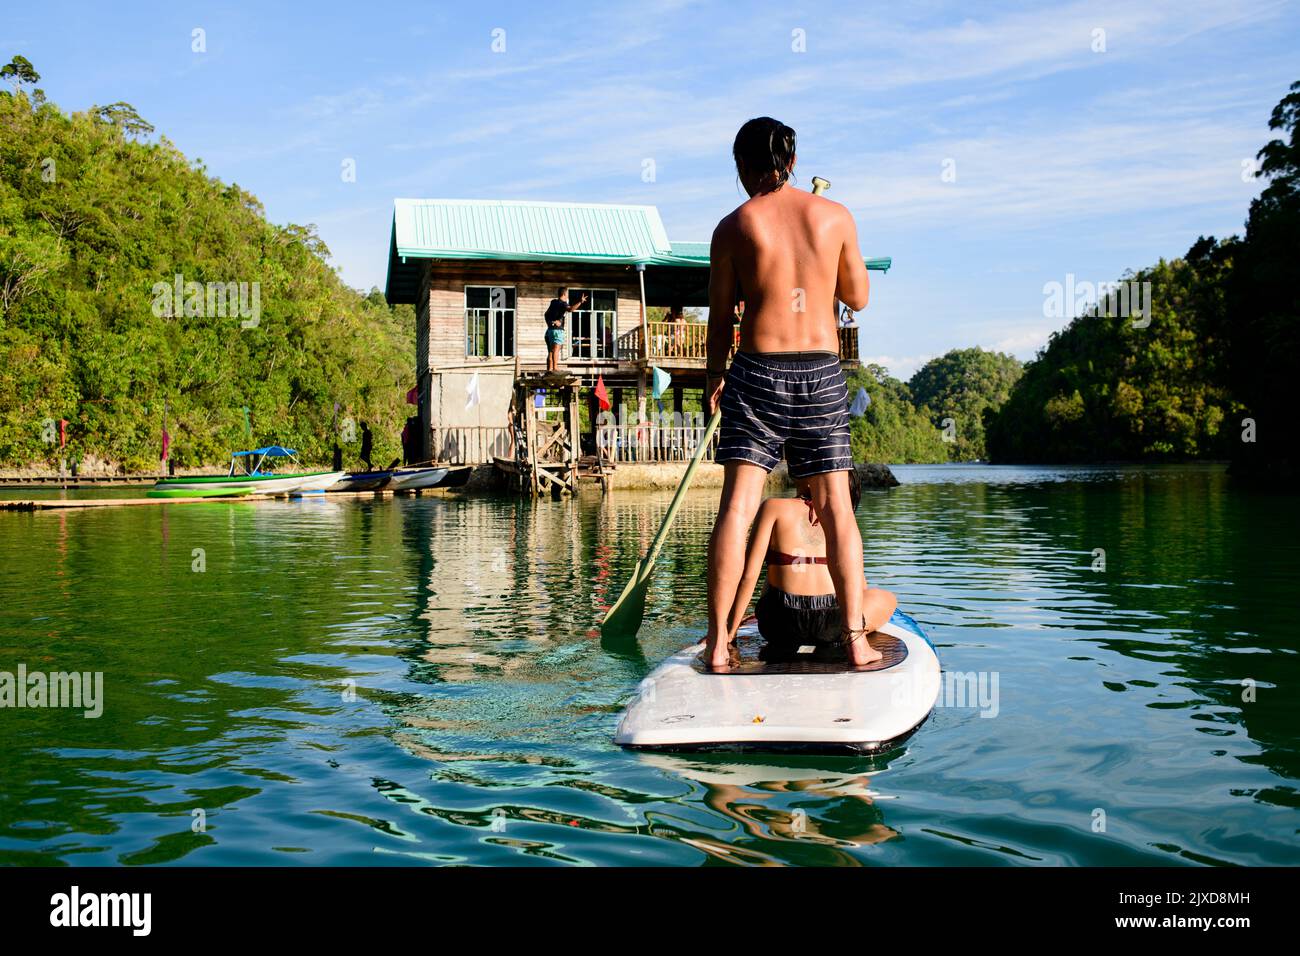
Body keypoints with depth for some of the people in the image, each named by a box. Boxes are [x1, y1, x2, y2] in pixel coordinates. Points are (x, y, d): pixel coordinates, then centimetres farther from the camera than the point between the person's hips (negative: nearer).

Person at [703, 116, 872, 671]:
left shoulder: (733, 227, 0)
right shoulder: (835, 216, 4)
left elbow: (721, 316, 5)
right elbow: (858, 298, 13)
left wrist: (714, 376, 19)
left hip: (758, 371, -1)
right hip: (823, 373, 1)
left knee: (737, 506, -1)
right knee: (835, 507, 7)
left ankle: (718, 641, -2)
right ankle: (855, 637, 6)